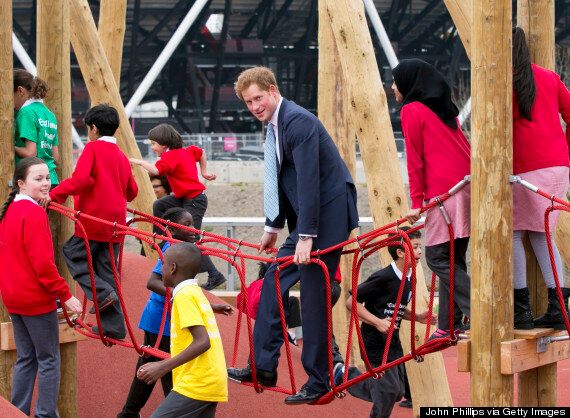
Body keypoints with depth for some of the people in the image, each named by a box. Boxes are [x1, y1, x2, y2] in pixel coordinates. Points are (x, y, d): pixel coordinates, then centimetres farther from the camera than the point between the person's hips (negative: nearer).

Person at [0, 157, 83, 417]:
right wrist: (65, 294, -17)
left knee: (26, 358, 16)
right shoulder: (34, 212, -18)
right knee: (49, 359, 1)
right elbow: (43, 262, -21)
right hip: (36, 298, -9)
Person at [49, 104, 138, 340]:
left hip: (93, 218, -7)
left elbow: (79, 179, -22)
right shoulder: (121, 155, 15)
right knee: (107, 269, 10)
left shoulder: (92, 148, -7)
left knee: (72, 254, 7)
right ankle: (113, 326, 8)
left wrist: (55, 195, -19)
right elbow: (131, 191, 23)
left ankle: (102, 293, -10)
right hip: (115, 222, 7)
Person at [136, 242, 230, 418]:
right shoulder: (197, 292, 19)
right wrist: (161, 365, 19)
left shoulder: (184, 295, -10)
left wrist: (163, 367, -21)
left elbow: (202, 342, -20)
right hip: (212, 383, 9)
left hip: (195, 384, -9)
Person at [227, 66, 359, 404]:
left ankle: (319, 382, 2)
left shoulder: (298, 121, -18)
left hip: (328, 215, -10)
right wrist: (273, 227, 27)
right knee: (274, 282, 8)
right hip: (305, 220, 10)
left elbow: (308, 179, -23)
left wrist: (306, 236, -26)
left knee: (314, 295, -6)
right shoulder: (275, 125, 13)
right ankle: (263, 367, 13)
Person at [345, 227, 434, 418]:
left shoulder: (408, 280, 5)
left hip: (392, 342, 8)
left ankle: (350, 378, 31)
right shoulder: (383, 278, -21)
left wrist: (417, 317, 4)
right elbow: (351, 302, -20)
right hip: (375, 343, -8)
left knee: (397, 392, 12)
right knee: (389, 390, -10)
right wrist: (378, 322, -27)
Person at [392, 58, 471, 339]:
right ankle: (449, 325, 11)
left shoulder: (411, 110, 0)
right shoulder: (443, 108, 23)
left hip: (443, 191, -8)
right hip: (468, 184, 8)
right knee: (454, 258, 10)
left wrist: (416, 202, -4)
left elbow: (415, 159, -5)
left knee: (438, 257, -6)